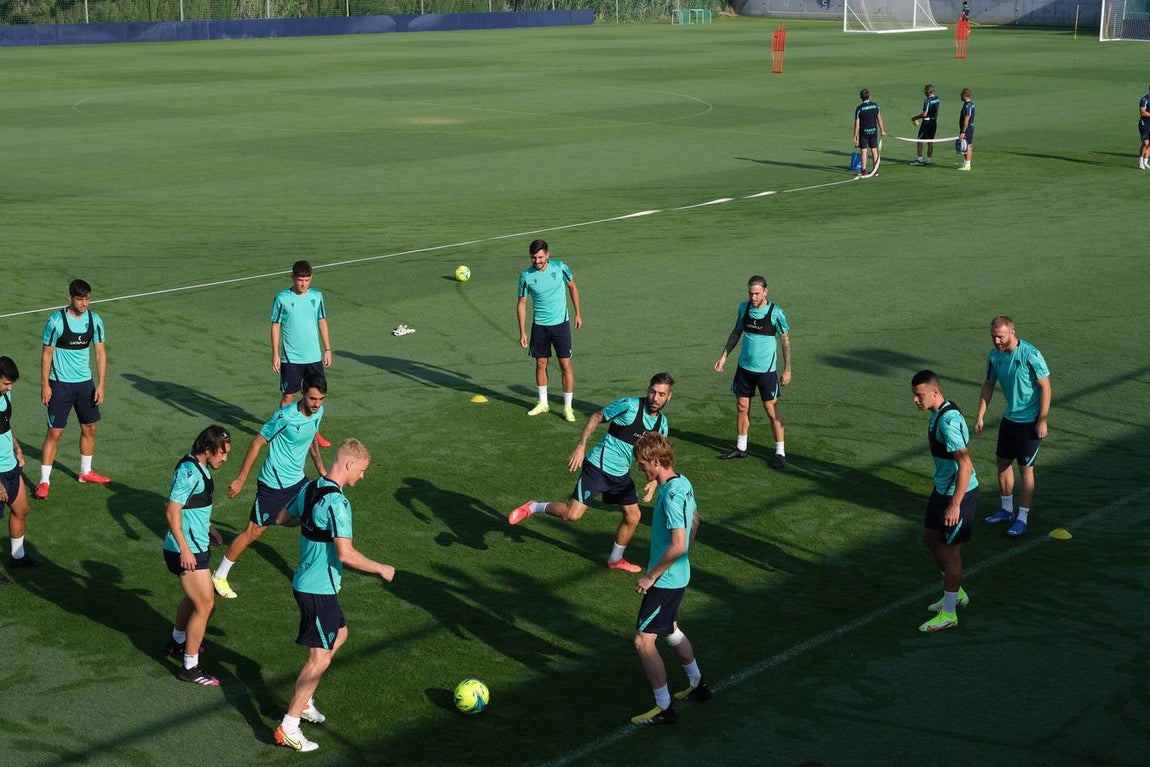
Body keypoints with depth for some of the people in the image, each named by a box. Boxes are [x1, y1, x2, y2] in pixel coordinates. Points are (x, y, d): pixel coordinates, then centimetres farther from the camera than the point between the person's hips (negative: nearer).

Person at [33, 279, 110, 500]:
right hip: (60, 384, -5)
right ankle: (44, 482, 0)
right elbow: (47, 353, -9)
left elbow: (100, 353, 3)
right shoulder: (56, 321, -15)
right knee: (54, 432, -6)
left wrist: (101, 384, -1)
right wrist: (45, 385, -11)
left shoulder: (94, 320, -2)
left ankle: (85, 472, 33)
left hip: (85, 382, 5)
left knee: (90, 428, 14)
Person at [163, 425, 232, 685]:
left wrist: (208, 530, 35)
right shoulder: (189, 472, -22)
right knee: (205, 605, -7)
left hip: (197, 546, 10)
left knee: (194, 598, 26)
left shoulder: (200, 468, 9)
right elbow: (173, 512, -25)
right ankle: (190, 667, 0)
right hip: (187, 550, -10)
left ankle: (178, 642, 47)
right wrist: (184, 549, -27)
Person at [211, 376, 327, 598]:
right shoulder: (286, 416, -26)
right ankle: (220, 576, 16)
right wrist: (240, 480, -16)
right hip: (273, 484, -7)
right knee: (254, 531, 1)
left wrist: (321, 470, 19)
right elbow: (257, 443, -19)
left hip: (297, 480, 7)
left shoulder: (318, 412, -3)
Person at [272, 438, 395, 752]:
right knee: (320, 658, -3)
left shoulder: (310, 488, 4)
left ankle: (303, 701, 32)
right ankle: (288, 728, 0)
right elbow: (345, 554, -29)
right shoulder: (337, 502, -25)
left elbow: (282, 519, 19)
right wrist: (381, 569, -16)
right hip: (319, 589, -10)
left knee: (339, 634, 27)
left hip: (306, 582, 10)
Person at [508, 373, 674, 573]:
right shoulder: (629, 405, -16)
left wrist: (654, 481, -1)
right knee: (572, 515, -14)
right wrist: (580, 447, -16)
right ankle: (533, 507, 11)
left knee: (633, 517, 11)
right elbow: (597, 417, -8)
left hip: (621, 474, 7)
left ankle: (615, 560, 34)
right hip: (598, 467, -7)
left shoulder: (661, 423, 3)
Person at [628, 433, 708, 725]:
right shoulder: (683, 484, 3)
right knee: (670, 630, 28)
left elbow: (678, 545, -30)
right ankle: (697, 686, 43)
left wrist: (650, 576, -21)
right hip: (678, 575, 10)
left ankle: (664, 708, 5)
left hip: (665, 581, -10)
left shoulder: (671, 495, -27)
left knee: (643, 641, -3)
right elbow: (694, 520, 18)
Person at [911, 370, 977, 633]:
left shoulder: (948, 421, -27)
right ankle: (956, 593, 37)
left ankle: (948, 614, 15)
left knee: (950, 551, 2)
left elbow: (965, 464, -30)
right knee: (930, 538, 20)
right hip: (942, 490, 10)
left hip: (958, 494, -10)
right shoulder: (938, 413, 5)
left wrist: (955, 504, -29)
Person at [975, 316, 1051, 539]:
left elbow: (1045, 387, -16)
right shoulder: (994, 355, -1)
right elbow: (988, 385, 11)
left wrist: (1042, 420, -17)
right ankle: (1007, 509, 31)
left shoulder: (1030, 355, -21)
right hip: (1009, 418, 7)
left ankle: (1022, 519, 6)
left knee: (1025, 468, -2)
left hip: (1030, 421, -7)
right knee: (1003, 462, 14)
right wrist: (980, 416, 9)